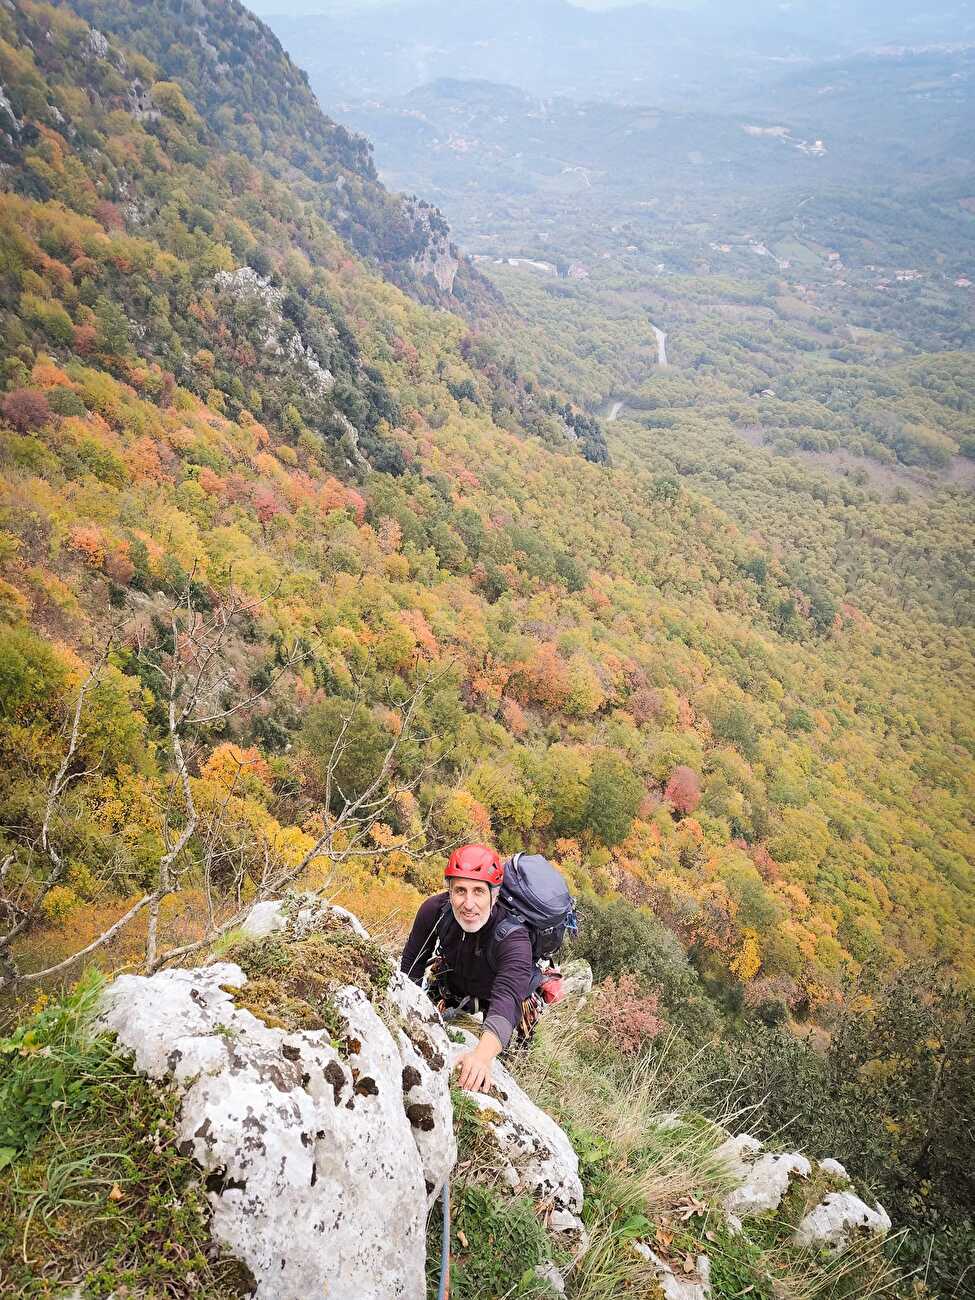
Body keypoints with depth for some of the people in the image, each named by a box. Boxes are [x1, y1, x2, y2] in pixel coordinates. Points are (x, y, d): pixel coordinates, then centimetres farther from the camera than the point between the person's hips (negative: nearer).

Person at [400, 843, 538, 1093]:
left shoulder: (513, 938, -43)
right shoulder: (435, 909, -31)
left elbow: (506, 999, -58)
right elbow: (413, 961, -14)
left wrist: (482, 1055, -74)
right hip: (452, 984, 3)